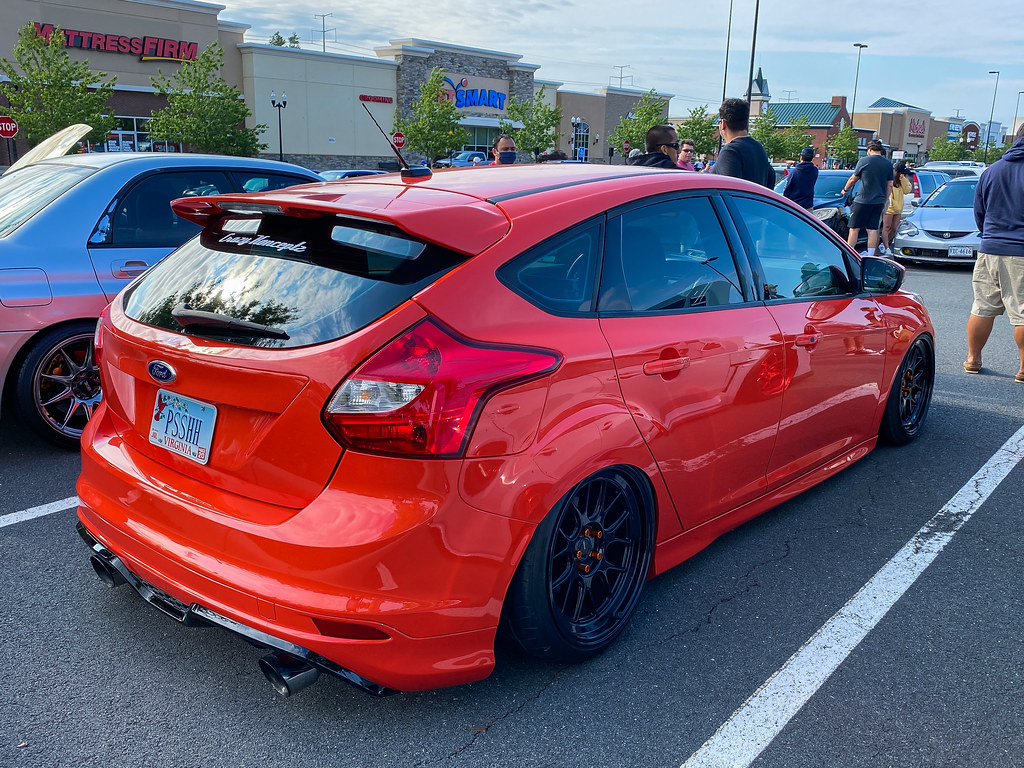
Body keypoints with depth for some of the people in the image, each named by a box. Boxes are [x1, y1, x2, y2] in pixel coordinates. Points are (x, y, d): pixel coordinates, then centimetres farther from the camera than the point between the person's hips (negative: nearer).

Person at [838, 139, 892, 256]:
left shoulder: (864, 161, -7)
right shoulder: (888, 164, 8)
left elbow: (853, 179, 3)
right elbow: (890, 186, 11)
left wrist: (845, 190, 20)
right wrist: (884, 201, 20)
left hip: (863, 201, -5)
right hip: (879, 202, 5)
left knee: (854, 229, 1)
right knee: (873, 230, 7)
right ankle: (870, 256, 8)